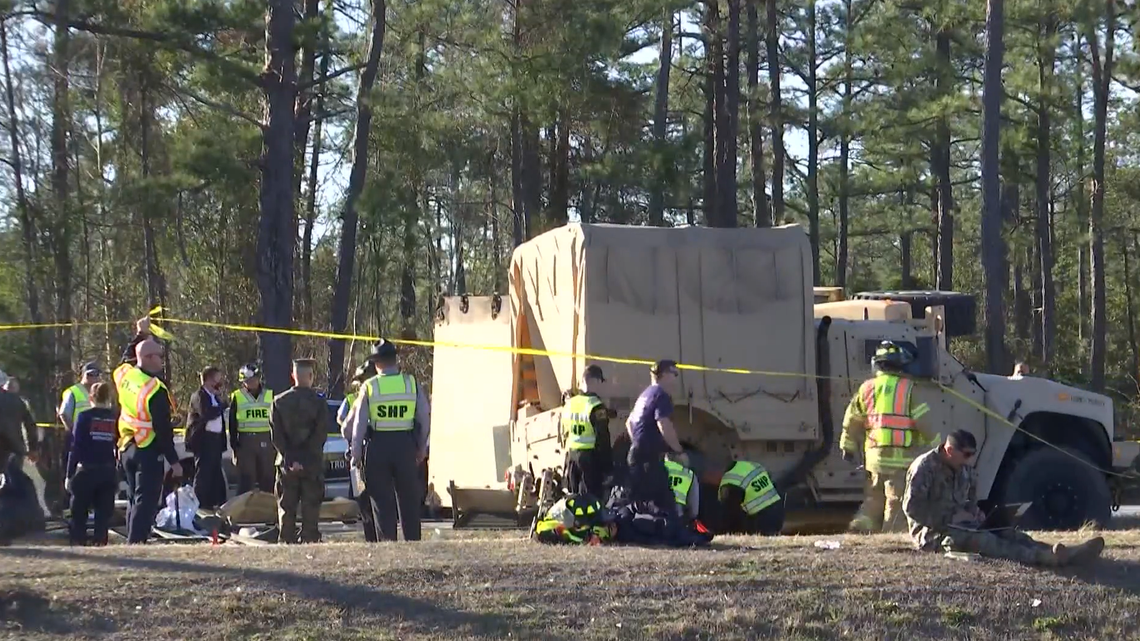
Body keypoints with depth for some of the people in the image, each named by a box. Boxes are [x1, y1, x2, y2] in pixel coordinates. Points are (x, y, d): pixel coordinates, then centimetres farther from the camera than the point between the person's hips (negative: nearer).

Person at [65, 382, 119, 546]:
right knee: (104, 513, 7)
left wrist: (70, 474, -3)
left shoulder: (84, 417, -4)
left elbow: (76, 447, -7)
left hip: (86, 471, -2)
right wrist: (119, 477, 9)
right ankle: (100, 543, 1)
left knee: (79, 513, 6)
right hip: (109, 472, 3)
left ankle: (78, 543, 1)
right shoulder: (115, 418, 4)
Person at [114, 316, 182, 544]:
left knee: (134, 500, 15)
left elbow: (128, 357, 28)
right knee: (146, 502, -6)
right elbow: (164, 429, -19)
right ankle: (136, 542, -11)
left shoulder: (123, 374, 0)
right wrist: (174, 461, -13)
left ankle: (131, 541, 16)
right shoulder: (156, 390, -20)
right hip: (149, 452, -8)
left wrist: (141, 335, 34)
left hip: (126, 449, 8)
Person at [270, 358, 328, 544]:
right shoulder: (319, 402, -5)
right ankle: (310, 541, -2)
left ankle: (286, 542, 5)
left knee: (286, 509, 7)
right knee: (310, 508, 2)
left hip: (287, 466, 2)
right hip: (312, 465, -2)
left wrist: (291, 460, -6)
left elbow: (276, 435, -3)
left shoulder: (279, 402, 2)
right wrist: (305, 459, -8)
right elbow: (321, 435, -10)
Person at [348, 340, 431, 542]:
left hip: (377, 446, -1)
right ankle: (413, 541, 11)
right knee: (409, 501, 10)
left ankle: (386, 542, 2)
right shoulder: (412, 383, 2)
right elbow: (425, 418, 4)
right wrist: (422, 448, 14)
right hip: (406, 445, 1)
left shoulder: (369, 387, -3)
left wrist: (356, 454, 3)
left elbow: (359, 424, -3)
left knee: (382, 502, 5)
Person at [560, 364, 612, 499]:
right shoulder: (597, 407, -14)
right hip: (590, 457, -7)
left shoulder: (569, 404, 8)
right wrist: (608, 464, -9)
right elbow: (603, 439, -14)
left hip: (571, 456, 7)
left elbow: (563, 434, 15)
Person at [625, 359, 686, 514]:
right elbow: (664, 426, -24)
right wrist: (679, 452, -17)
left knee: (639, 499, 11)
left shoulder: (645, 395, 18)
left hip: (636, 453, 10)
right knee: (663, 500, -12)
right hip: (651, 455, -10)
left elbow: (629, 422, 29)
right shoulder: (661, 396, -12)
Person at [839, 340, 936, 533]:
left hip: (874, 454, 5)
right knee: (897, 501, -1)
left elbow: (852, 421, 12)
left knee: (874, 496, 18)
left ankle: (862, 524, 5)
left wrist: (848, 447, 22)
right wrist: (933, 445, 3)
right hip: (901, 456, -5)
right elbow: (923, 421, -9)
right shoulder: (908, 389, -8)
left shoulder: (867, 388, 8)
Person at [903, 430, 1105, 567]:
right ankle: (1042, 558, -60)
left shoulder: (965, 469, 14)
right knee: (982, 540, -35)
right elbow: (912, 507, -21)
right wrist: (949, 518, -22)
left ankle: (1065, 554, -35)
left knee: (1009, 534, -14)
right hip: (932, 534, -9)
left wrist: (974, 514, 5)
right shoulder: (925, 467, -13)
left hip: (961, 526, 9)